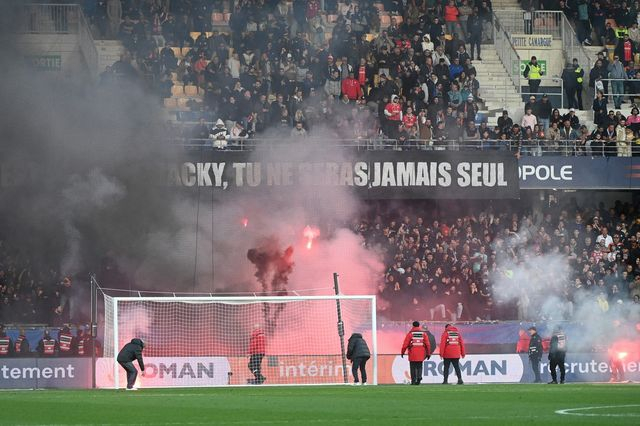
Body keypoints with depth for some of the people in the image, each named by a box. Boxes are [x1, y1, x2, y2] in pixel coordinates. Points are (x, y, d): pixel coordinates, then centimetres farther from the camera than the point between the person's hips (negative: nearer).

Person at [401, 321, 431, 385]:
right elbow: (427, 344, 4)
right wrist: (428, 353, 11)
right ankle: (419, 376, -13)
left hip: (412, 354, -2)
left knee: (413, 368, 5)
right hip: (421, 355, 2)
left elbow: (405, 344, -5)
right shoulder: (423, 333, 6)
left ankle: (413, 380, 2)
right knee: (419, 367, 12)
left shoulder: (410, 333, -2)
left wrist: (402, 352, 4)